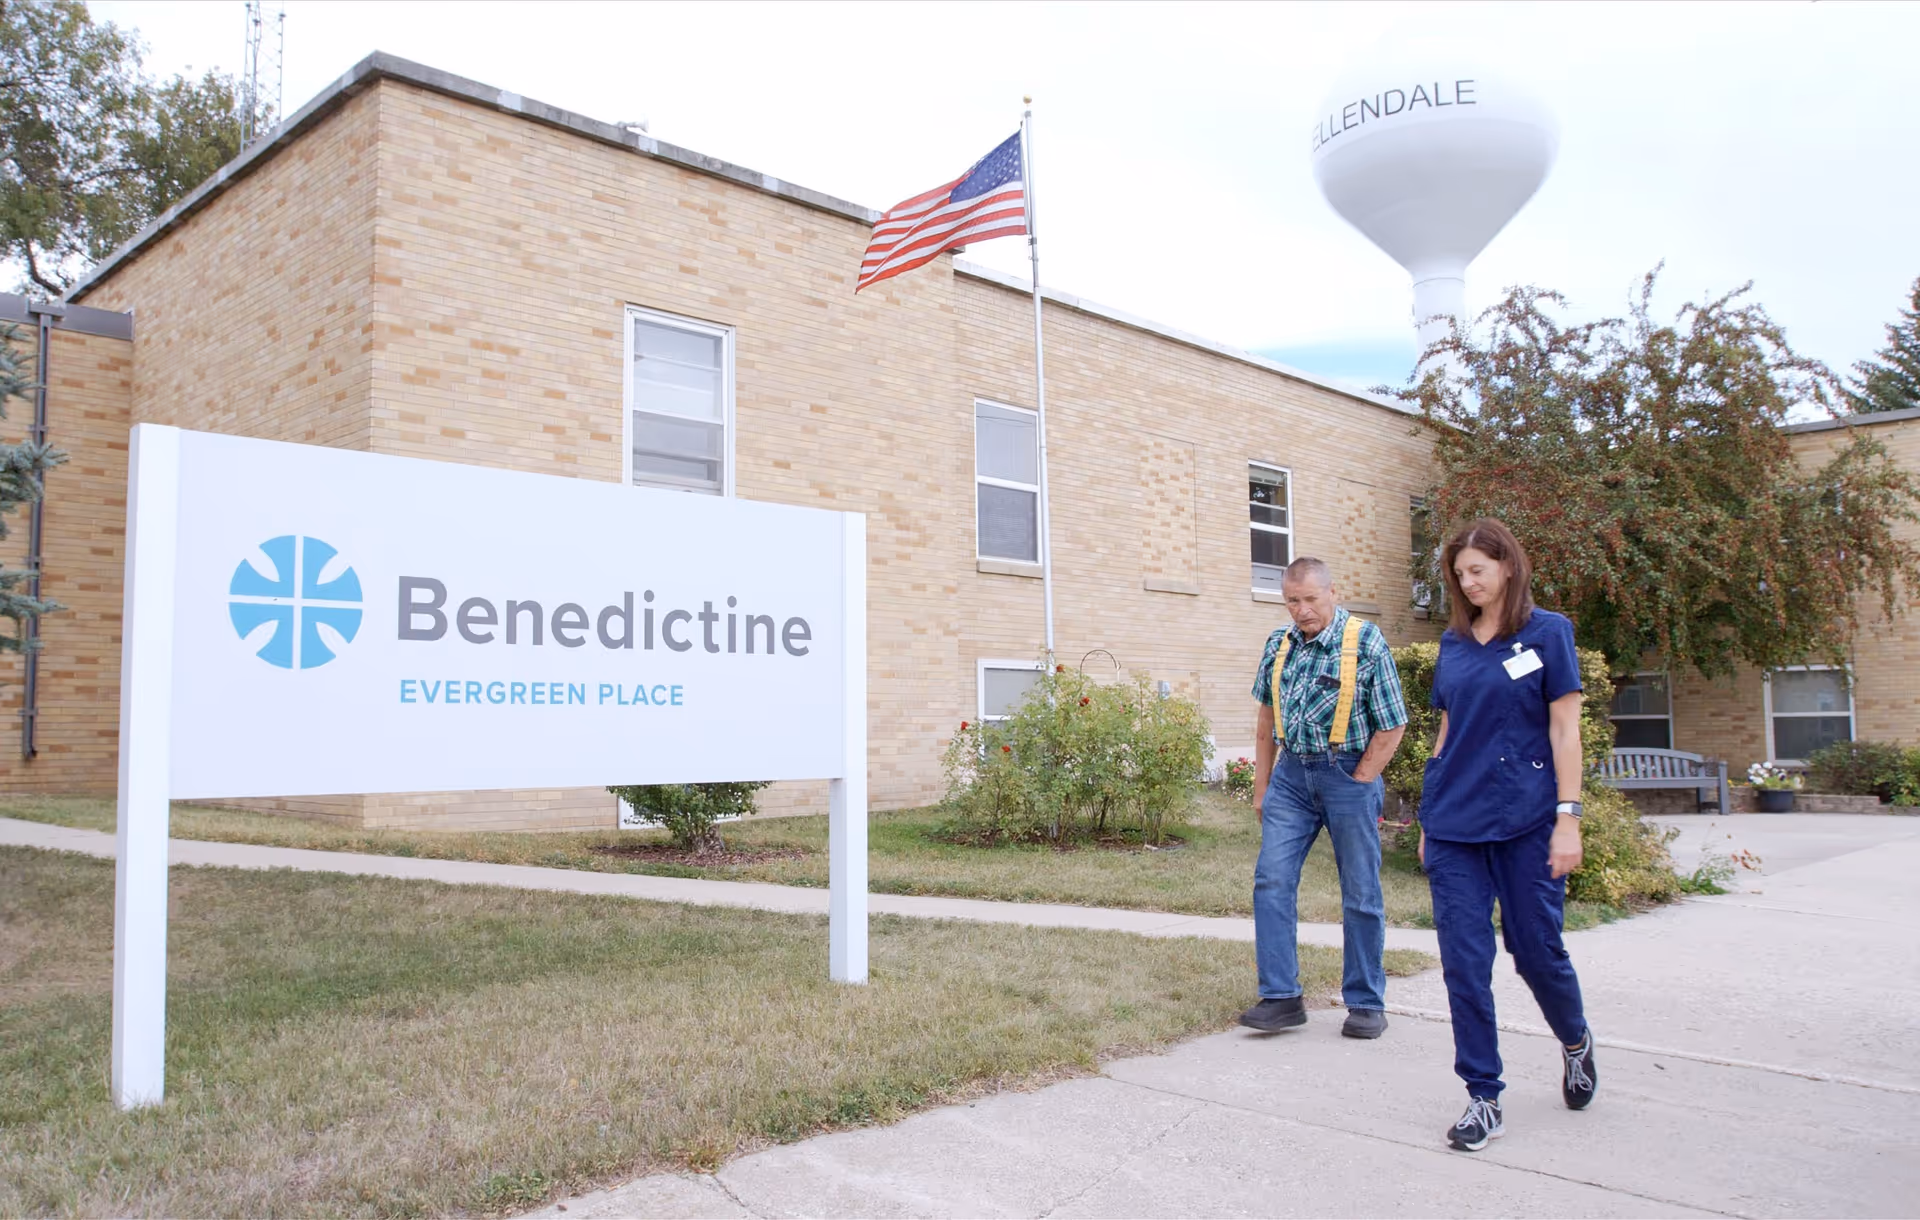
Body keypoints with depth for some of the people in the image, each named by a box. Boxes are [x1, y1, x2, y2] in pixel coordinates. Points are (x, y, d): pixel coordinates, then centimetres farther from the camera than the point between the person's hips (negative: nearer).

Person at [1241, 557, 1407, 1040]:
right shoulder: (1278, 645, 6)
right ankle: (1281, 996, 2)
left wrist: (1357, 783, -8)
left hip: (1349, 774, -4)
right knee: (1271, 881, -4)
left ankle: (1366, 1003, 17)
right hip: (1291, 773, 4)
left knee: (1360, 893, 5)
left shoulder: (1366, 643, -9)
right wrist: (1262, 785, 11)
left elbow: (1391, 726, -7)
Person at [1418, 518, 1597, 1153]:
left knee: (1536, 949, 5)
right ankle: (1483, 1098, 10)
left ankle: (1576, 1041, 37)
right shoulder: (1453, 643, 10)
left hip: (1525, 820, -4)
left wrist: (1568, 817, -11)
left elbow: (1564, 730, -5)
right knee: (1463, 961, 0)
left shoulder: (1547, 633, -2)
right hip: (1454, 825, 4)